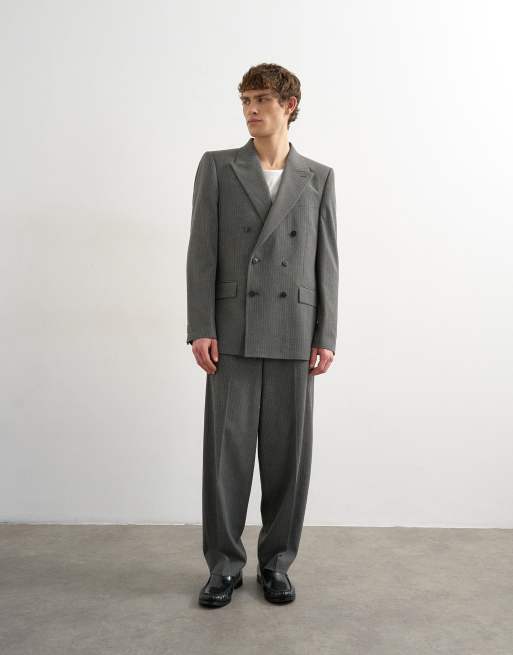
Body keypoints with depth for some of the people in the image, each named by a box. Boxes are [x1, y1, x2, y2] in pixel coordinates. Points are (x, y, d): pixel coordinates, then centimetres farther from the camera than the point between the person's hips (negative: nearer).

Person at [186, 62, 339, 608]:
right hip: (234, 331, -1)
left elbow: (326, 260, 7)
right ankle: (224, 563, 18)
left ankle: (276, 561, 22)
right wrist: (201, 329, -7)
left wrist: (326, 336, -1)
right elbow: (202, 251, 0)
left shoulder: (319, 177, 10)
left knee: (287, 450, 5)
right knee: (227, 448, 2)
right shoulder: (217, 166, 7)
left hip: (294, 334, 1)